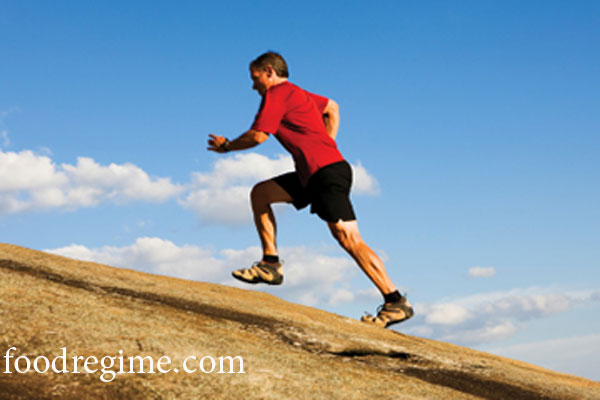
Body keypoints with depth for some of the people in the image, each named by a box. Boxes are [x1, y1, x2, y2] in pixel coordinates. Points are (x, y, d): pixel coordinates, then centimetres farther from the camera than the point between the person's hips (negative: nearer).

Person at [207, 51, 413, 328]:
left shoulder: (276, 94, -4)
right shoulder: (296, 93, 23)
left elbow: (258, 136, -10)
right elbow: (332, 108, 36)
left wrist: (226, 146, 8)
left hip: (327, 172, -10)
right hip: (312, 174, 10)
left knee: (348, 238, -14)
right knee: (260, 193, 13)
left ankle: (396, 303, -13)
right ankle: (271, 264, 11)